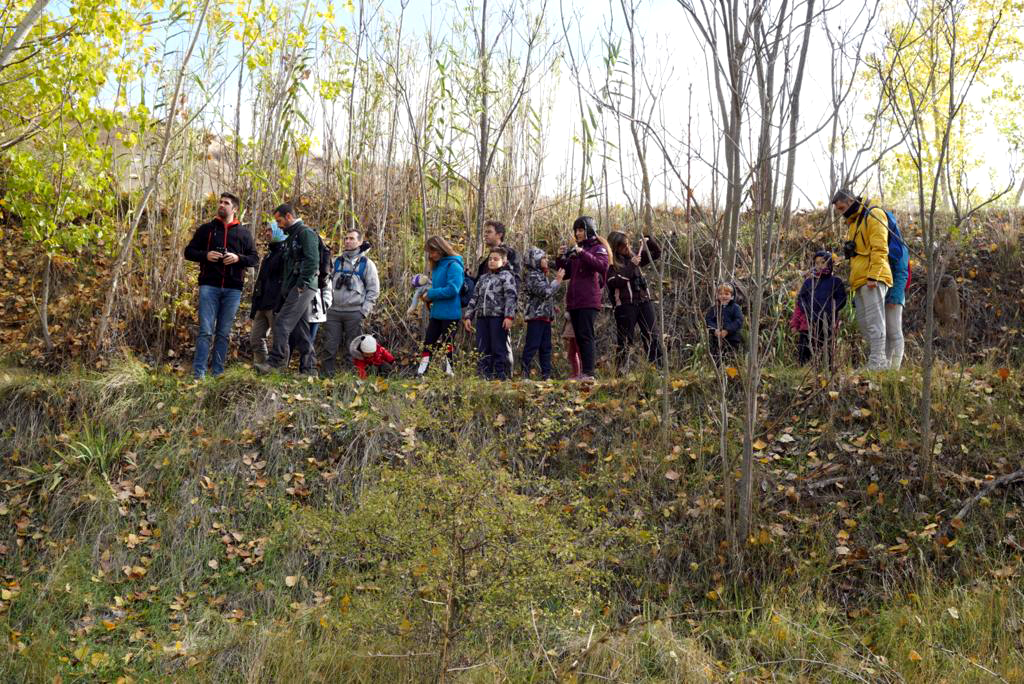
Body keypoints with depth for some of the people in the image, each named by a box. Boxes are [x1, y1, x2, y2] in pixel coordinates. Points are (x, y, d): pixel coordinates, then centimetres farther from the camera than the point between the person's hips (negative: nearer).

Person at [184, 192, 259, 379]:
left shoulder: (244, 233, 10)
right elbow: (189, 251, 11)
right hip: (209, 286, -1)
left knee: (224, 333, 5)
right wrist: (205, 255, -9)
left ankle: (217, 373, 11)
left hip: (233, 289, 1)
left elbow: (255, 259, 9)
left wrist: (238, 258, -11)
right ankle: (199, 373, -7)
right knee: (205, 331, -7)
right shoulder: (206, 229, 10)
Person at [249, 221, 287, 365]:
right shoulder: (268, 255, 23)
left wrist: (279, 305, -23)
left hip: (276, 305, -9)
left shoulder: (285, 252, -5)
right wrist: (255, 305, 19)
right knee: (256, 339, 6)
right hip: (262, 305, 10)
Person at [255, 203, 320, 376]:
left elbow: (312, 260, -18)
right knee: (301, 328, 7)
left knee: (282, 323, -16)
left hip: (303, 288, -10)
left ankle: (275, 360, -17)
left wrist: (302, 285, -20)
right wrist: (286, 288, 16)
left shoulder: (306, 233, -5)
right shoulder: (292, 237, 26)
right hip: (293, 289, 10)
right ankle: (308, 368, 8)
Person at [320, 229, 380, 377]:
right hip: (334, 311, 4)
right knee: (330, 346, 1)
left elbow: (373, 290, 0)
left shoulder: (366, 263, 3)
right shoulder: (337, 261, 15)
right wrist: (327, 303, 8)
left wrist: (364, 311, -8)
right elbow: (329, 284, 21)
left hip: (354, 313, -4)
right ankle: (327, 375, 8)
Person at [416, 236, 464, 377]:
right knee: (428, 344, 5)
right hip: (436, 313, 8)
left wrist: (431, 294, -16)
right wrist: (428, 296, 3)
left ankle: (449, 373, 10)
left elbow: (452, 289, -22)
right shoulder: (437, 266, 14)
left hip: (450, 314, -8)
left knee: (447, 345, 0)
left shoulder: (453, 265, -13)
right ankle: (420, 374, 6)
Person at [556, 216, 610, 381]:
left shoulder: (598, 248, 1)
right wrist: (562, 258, 5)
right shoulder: (575, 250, 22)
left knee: (585, 336, -13)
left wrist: (582, 253, -24)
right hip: (574, 301, 7)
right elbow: (565, 272, 23)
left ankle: (588, 373, -15)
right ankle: (583, 373, 11)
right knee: (579, 338, 7)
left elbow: (602, 265, -19)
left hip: (588, 301, -7)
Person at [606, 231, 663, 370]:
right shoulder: (610, 263, -2)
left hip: (644, 301, 6)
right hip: (625, 305, -5)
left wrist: (648, 240, 7)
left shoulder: (633, 256, 15)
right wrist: (631, 265, -15)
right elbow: (616, 282, -17)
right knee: (624, 340, -2)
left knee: (653, 337, 3)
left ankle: (658, 367, 5)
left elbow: (657, 253, 25)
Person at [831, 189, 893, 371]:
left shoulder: (873, 215, -4)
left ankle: (877, 363, -15)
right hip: (860, 281, 10)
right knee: (863, 322, 8)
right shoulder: (853, 223, 25)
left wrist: (873, 276, -20)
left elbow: (880, 249, -14)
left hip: (872, 279, -10)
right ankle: (876, 358, 11)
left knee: (874, 321, -13)